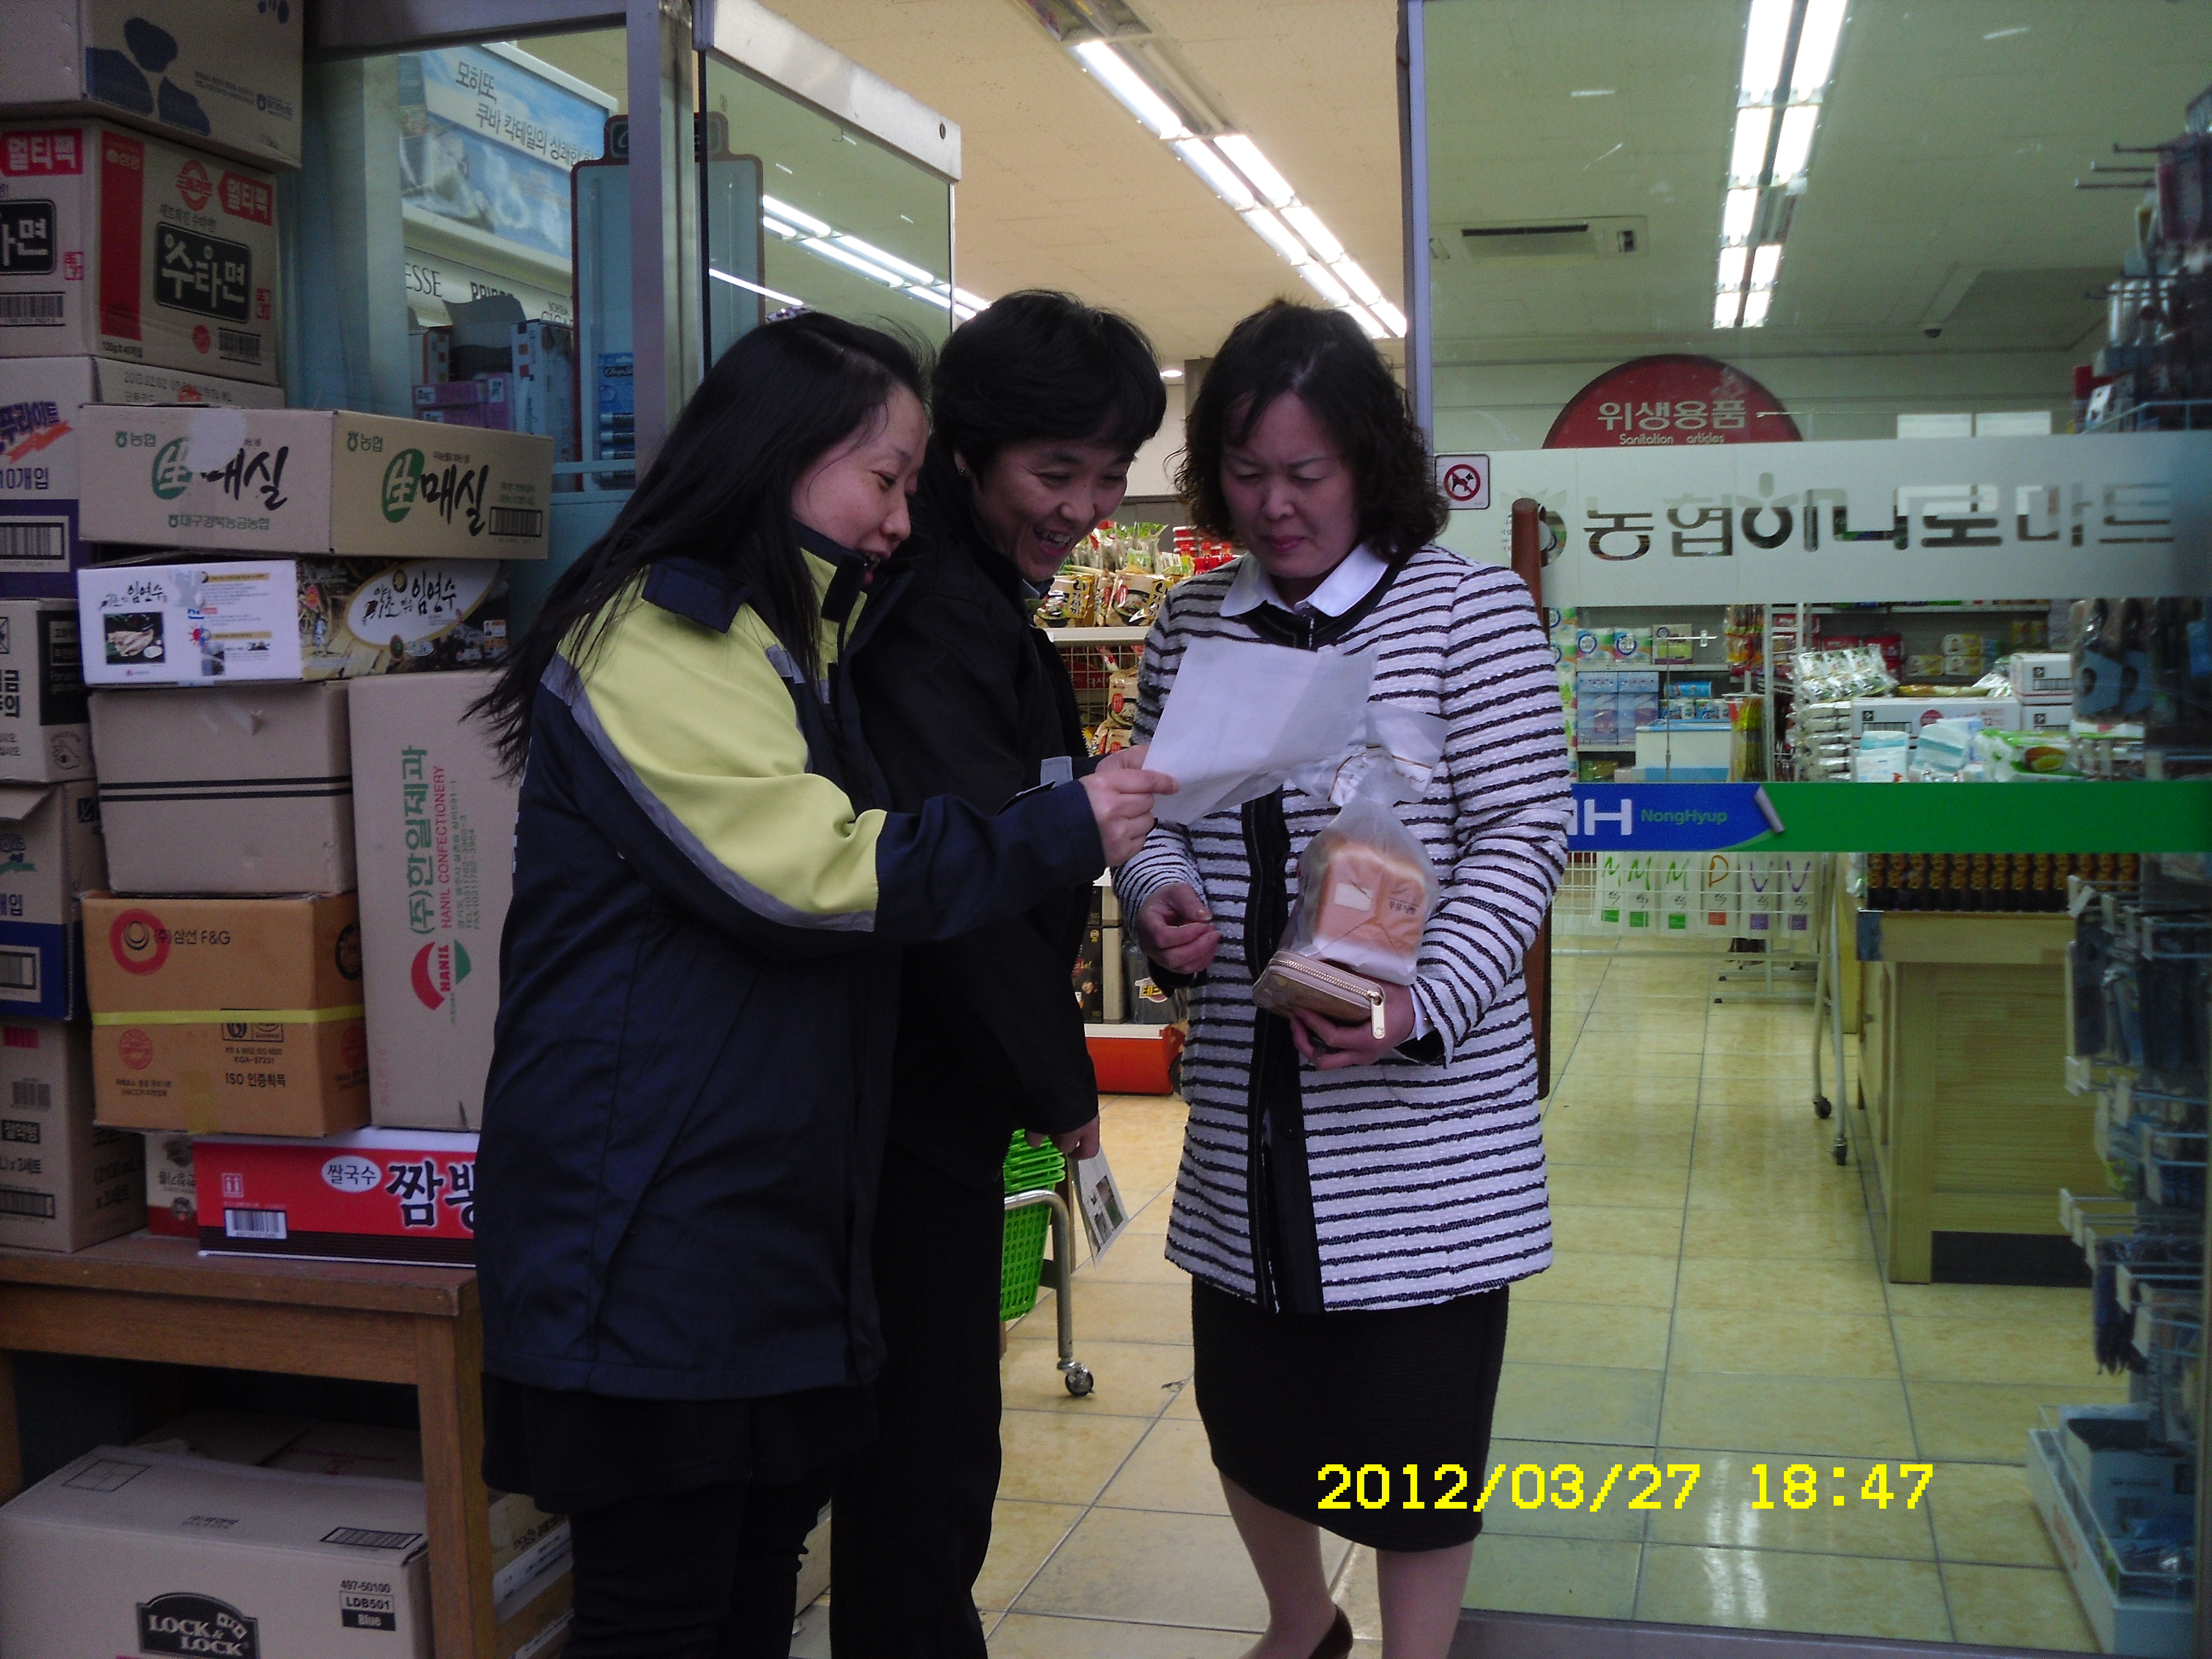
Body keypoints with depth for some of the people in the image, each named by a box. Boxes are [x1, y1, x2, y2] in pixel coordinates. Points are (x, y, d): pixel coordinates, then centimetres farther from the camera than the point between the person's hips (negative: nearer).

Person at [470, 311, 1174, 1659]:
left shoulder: (792, 641, 19)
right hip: (661, 1219, -10)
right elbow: (803, 869, -21)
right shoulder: (655, 639, -14)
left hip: (779, 1202, 10)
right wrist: (1059, 836, -13)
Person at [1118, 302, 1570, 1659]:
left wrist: (1421, 1006, -22)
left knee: (1413, 1418, 5)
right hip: (1246, 1097, 5)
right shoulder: (1195, 623, 9)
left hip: (1423, 1114, -4)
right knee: (1247, 1395, 16)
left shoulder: (1470, 608, -6)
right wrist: (1161, 891, -7)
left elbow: (1522, 831, -9)